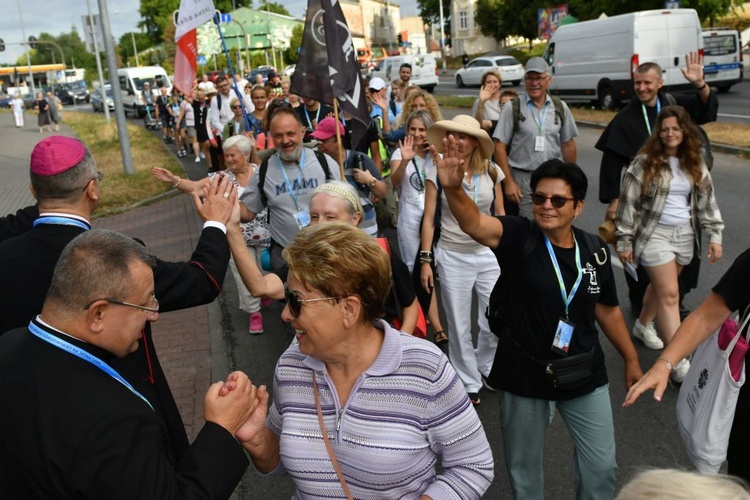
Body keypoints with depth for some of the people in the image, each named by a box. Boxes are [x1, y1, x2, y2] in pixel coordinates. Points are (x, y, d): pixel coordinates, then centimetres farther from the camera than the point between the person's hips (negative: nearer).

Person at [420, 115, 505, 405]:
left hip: (488, 253, 2)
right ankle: (469, 383, 27)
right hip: (452, 256, -2)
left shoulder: (492, 171, 0)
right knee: (459, 325, 7)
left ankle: (486, 364, 37)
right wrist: (425, 260, -6)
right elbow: (429, 218, -3)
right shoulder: (437, 172, -6)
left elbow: (500, 216, 7)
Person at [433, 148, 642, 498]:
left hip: (584, 373, 3)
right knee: (524, 467, 17)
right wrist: (453, 188, -56)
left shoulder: (595, 250, -4)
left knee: (601, 465, 17)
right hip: (524, 374, -3)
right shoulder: (520, 238, -16)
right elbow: (473, 223, -36)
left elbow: (608, 310, 9)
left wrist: (631, 359, 16)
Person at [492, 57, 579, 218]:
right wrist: (509, 182, -9)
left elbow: (568, 145, 13)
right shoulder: (512, 108, -2)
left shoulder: (560, 107, 8)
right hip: (523, 179, -3)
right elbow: (499, 146, -5)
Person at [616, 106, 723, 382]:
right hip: (654, 233, -5)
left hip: (684, 234, 5)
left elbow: (707, 201, 10)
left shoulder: (695, 164, 6)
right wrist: (624, 241, -9)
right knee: (670, 294, -9)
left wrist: (715, 235, 3)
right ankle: (679, 361, -7)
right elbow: (628, 203, -8)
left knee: (660, 285, 14)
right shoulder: (645, 162, -10)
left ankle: (643, 325, 42)